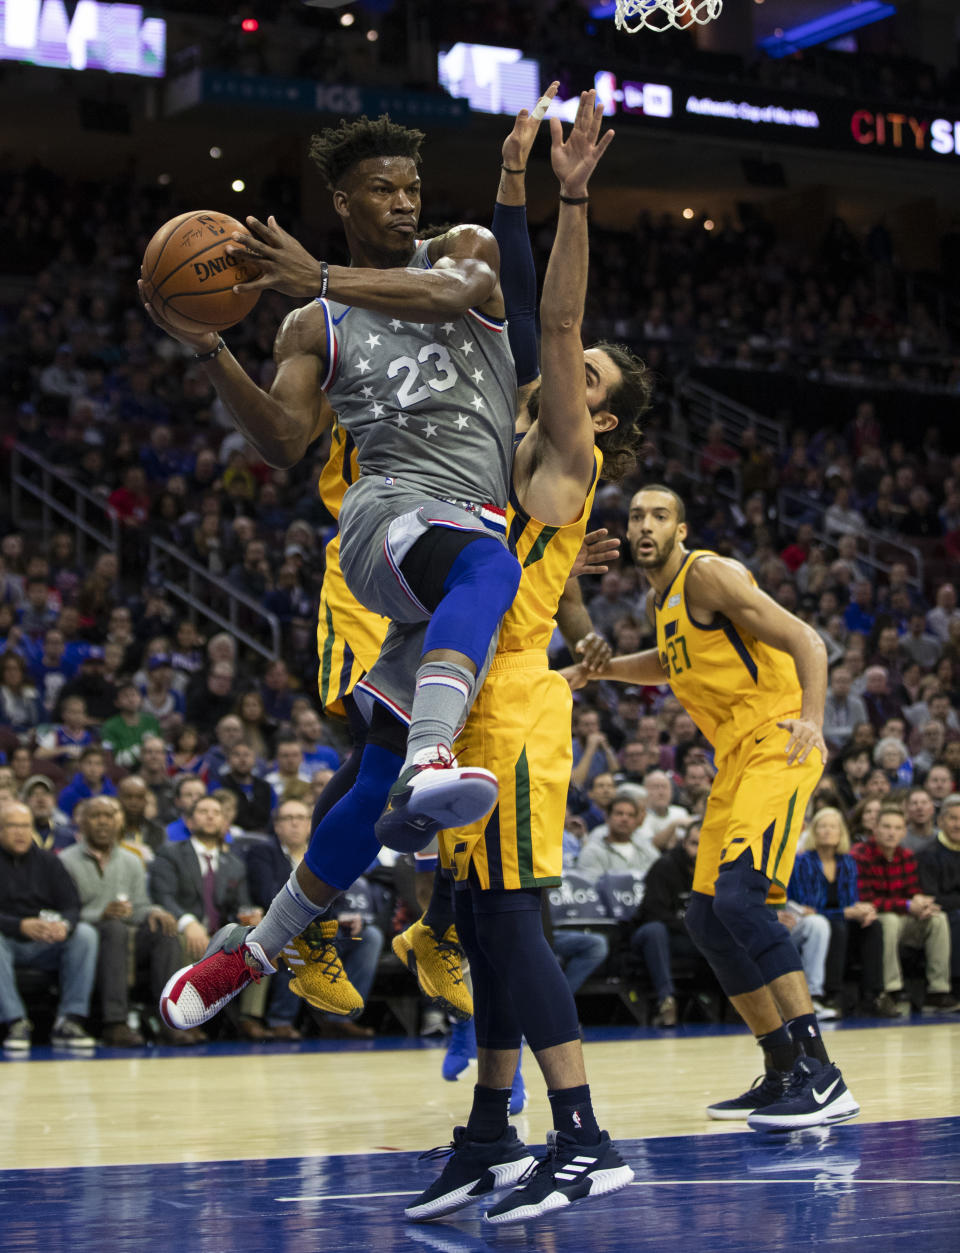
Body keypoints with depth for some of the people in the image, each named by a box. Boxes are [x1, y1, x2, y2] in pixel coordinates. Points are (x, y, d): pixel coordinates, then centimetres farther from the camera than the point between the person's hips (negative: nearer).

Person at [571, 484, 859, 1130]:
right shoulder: (659, 599, 18)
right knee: (707, 917, 8)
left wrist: (812, 718, -31)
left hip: (777, 744, -10)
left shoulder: (708, 573, -9)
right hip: (736, 759, 10)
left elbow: (806, 641, -16)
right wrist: (601, 668, 28)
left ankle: (821, 1076, -27)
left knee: (740, 895, -25)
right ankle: (783, 1073, 16)